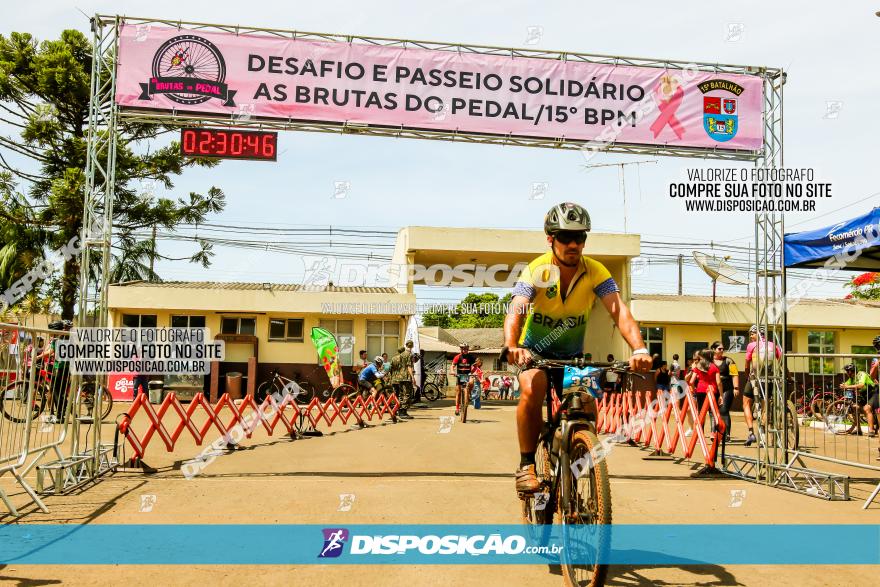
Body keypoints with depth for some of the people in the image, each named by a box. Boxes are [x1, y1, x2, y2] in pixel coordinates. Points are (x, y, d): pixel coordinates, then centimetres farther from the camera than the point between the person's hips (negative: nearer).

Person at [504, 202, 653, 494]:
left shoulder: (595, 271, -17)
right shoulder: (536, 271, -22)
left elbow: (618, 309, -29)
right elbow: (515, 310, -36)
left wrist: (639, 349, -47)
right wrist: (512, 346, -57)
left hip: (573, 355, 3)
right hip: (535, 350, -2)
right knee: (532, 391, -30)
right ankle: (526, 466, -15)